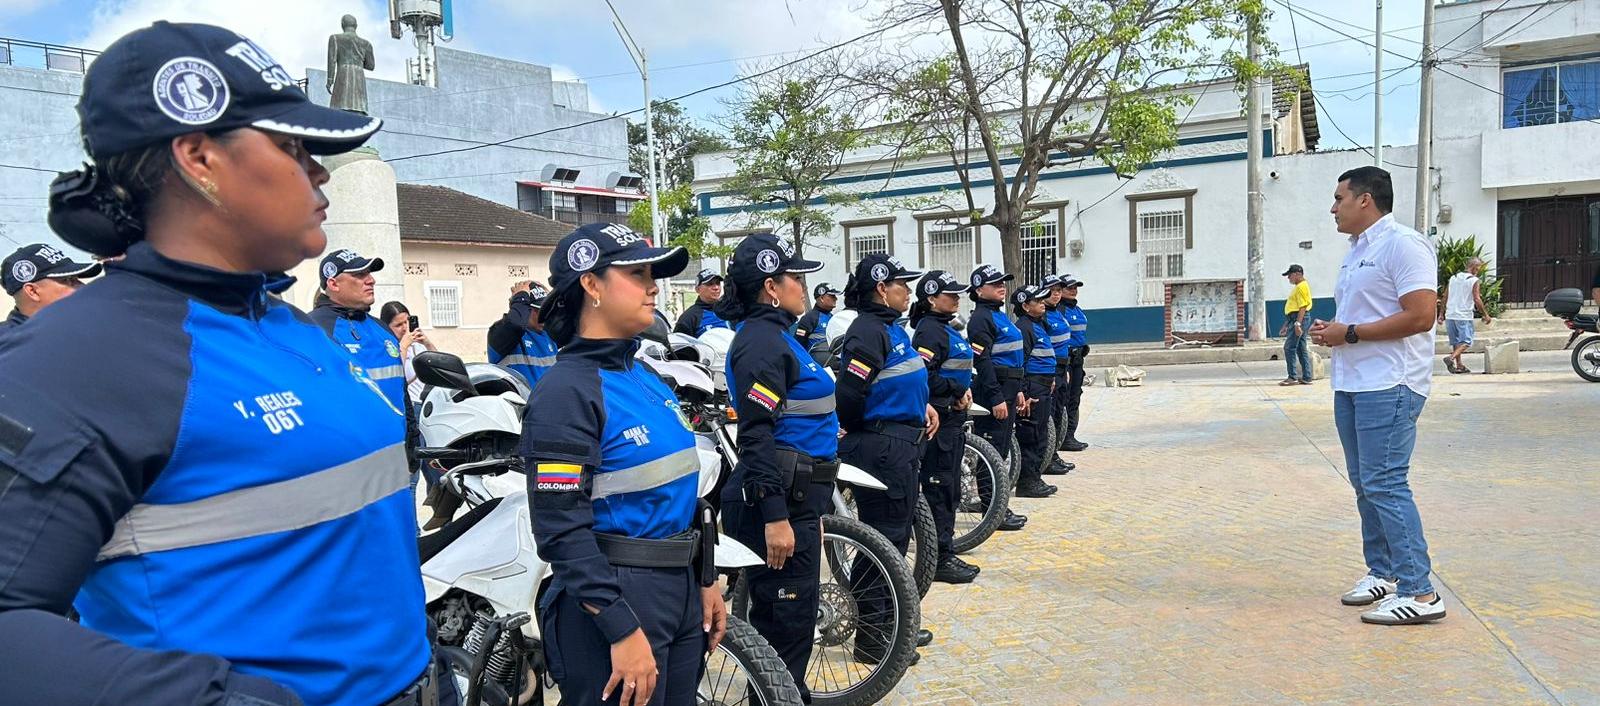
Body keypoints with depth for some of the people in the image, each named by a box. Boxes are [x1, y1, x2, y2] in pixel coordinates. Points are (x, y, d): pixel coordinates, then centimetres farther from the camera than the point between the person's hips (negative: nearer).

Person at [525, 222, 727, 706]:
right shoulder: (567, 390, -16)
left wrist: (706, 580, 15)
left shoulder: (646, 376, 10)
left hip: (680, 588, 8)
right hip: (612, 598, -8)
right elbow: (562, 531, -21)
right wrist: (623, 630, -22)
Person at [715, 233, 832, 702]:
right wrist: (775, 516, -25)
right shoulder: (762, 341, -15)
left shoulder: (776, 334, 16)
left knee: (794, 618, 18)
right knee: (785, 624, -2)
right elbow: (756, 436, -22)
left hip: (796, 495, 10)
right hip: (779, 501, -10)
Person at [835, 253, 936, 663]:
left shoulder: (891, 328, 15)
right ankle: (870, 636, 6)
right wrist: (859, 431, -7)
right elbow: (849, 392, -22)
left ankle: (890, 622, 32)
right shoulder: (868, 331, -17)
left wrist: (922, 406, 10)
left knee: (896, 534, 18)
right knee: (883, 537, -4)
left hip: (900, 443, 11)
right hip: (880, 446, -11)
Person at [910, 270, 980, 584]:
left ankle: (945, 554, 25)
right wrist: (958, 390, -15)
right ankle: (940, 559, 2)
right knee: (940, 487, -5)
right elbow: (924, 376, -24)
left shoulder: (946, 328, 17)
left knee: (949, 489, 15)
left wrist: (963, 391, 8)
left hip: (953, 419, 10)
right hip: (939, 419, -10)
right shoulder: (930, 329, -14)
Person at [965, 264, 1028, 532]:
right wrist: (996, 398, -22)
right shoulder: (981, 318, -13)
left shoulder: (1000, 315, 17)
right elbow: (982, 361, -20)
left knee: (1001, 451, 14)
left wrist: (1017, 390, 21)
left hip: (1006, 389, 10)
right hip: (992, 392, -10)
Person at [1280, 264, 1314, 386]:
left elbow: (1303, 307, -19)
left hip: (1299, 319, -11)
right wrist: (1286, 325, 25)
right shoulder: (1297, 287, 22)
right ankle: (1306, 378, 12)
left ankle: (1293, 377, -10)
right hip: (1294, 320, 11)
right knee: (1301, 349, 10)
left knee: (1289, 347, -12)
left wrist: (1297, 324, -26)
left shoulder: (1302, 286, -11)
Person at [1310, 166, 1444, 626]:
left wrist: (1349, 334, -16)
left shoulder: (1402, 244, -11)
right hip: (1352, 385, 10)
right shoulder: (1358, 251, 19)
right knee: (1365, 483, 14)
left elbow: (1420, 315, -20)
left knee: (1384, 484, -12)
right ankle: (1382, 574, 25)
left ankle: (1418, 592, -6)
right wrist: (1329, 330, 7)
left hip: (1388, 386, -10)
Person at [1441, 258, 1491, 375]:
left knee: (1456, 341, 13)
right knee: (1466, 342, -3)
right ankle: (1451, 358, -24)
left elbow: (1445, 297, 11)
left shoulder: (1453, 278, 10)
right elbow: (1477, 300, -11)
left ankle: (1459, 365, 16)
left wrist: (1441, 314, 16)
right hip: (1464, 316, -6)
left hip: (1450, 315, 6)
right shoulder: (1474, 280, -6)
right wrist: (1486, 315, -1)